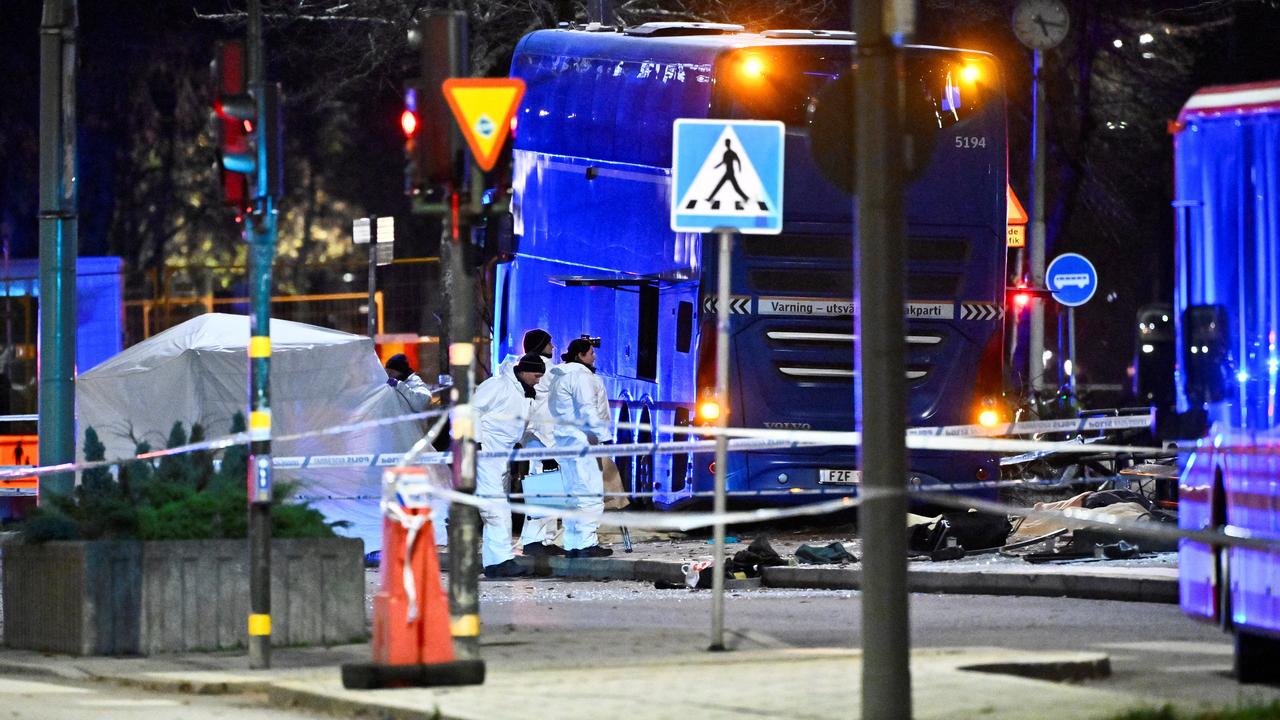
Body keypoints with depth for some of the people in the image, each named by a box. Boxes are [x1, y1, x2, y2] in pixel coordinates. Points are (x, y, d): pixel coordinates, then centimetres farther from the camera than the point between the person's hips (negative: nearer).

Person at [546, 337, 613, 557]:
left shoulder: (559, 376, 20)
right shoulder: (580, 374, -9)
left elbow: (554, 410, 21)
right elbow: (587, 409, -17)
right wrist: (602, 434, -16)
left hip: (564, 439, 10)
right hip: (582, 439, -10)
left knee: (573, 493, 11)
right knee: (591, 492, -10)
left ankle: (572, 544, 11)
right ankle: (587, 543, -15)